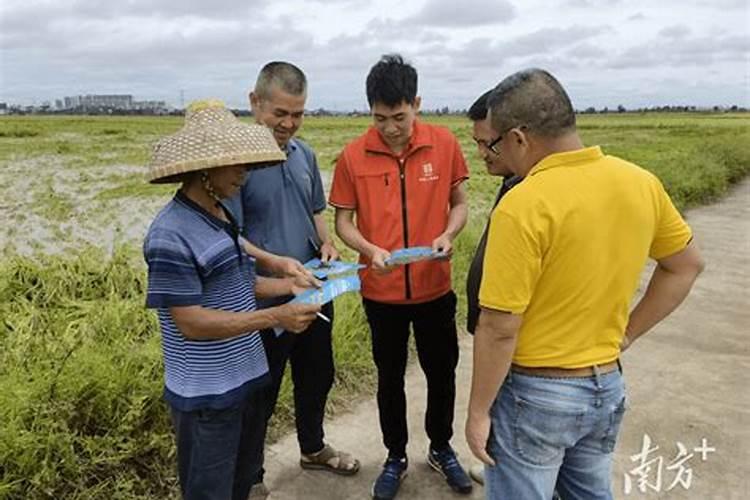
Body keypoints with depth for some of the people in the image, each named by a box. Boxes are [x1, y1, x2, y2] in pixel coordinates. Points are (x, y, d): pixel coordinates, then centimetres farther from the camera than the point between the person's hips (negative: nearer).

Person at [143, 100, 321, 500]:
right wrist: (275, 317, -27)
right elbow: (191, 323, -25)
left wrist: (287, 285, 0)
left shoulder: (223, 214, 4)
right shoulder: (171, 236, -24)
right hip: (205, 394, -8)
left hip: (247, 376, 9)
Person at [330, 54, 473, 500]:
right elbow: (343, 220, -2)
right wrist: (370, 250, -21)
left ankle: (442, 448, 42)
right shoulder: (353, 155, -9)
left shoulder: (444, 144, -7)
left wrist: (448, 235, -18)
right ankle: (396, 457, 38)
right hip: (382, 292, 0)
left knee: (442, 373, 16)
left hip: (435, 288, 1)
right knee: (390, 378, 16)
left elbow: (459, 203, 3)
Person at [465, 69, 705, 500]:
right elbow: (687, 265, 10)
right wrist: (625, 334, 11)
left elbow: (499, 327, -22)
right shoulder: (641, 182, -4)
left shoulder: (523, 206, -25)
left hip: (536, 394, -6)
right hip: (607, 386, 7)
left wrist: (478, 412, -9)